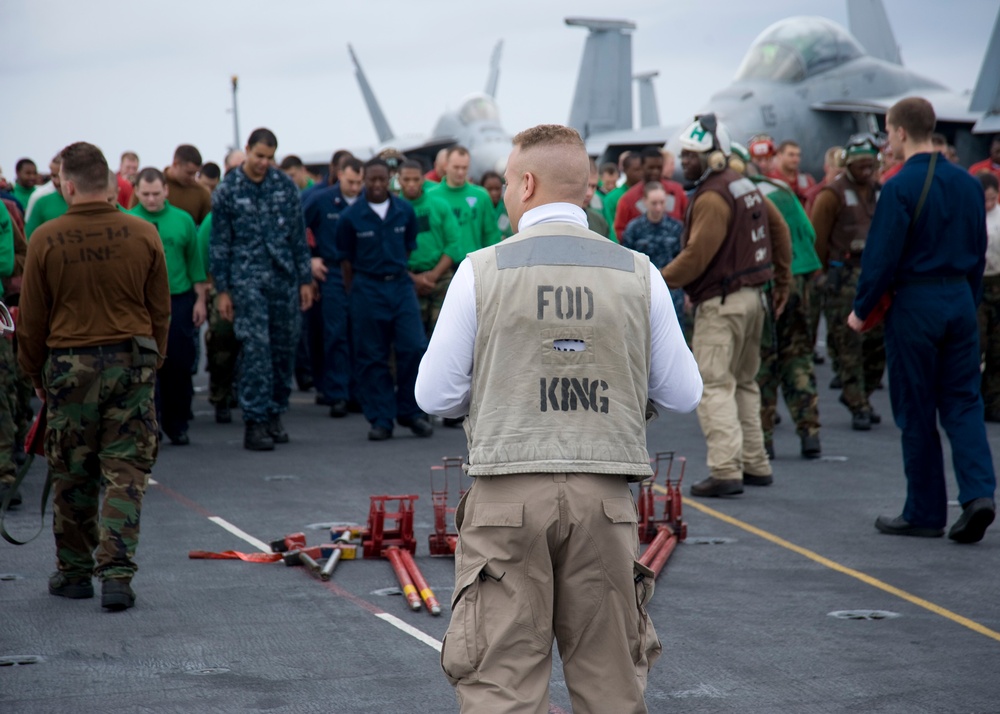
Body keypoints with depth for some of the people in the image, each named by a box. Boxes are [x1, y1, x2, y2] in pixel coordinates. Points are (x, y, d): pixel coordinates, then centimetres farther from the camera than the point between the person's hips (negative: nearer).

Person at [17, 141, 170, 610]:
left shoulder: (46, 239, -7)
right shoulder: (143, 235, -2)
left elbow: (32, 318, 0)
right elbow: (160, 311, 6)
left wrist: (35, 374, 13)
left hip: (69, 365, -1)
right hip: (132, 363, 1)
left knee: (71, 475, 12)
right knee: (125, 472, 4)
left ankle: (74, 572, 21)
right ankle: (117, 574, -5)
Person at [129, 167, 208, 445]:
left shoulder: (183, 220, 4)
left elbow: (194, 261, 9)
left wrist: (200, 299, 7)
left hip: (179, 300, 2)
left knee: (180, 364, 4)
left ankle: (177, 425, 17)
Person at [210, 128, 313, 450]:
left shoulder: (285, 185, 7)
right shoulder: (227, 191, 0)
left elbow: (298, 235, 11)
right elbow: (219, 243, 2)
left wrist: (305, 279, 7)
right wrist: (222, 290, -1)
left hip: (284, 278, 3)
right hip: (247, 280, -3)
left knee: (285, 347, 6)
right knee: (256, 348, -10)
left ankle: (275, 414, 19)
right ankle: (254, 421, -9)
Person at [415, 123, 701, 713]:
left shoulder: (483, 270, -3)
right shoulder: (638, 273, 3)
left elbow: (435, 395, 0)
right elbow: (683, 394, 7)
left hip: (507, 496, -2)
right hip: (604, 497, 2)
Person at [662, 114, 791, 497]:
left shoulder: (712, 198, -16)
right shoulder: (745, 186, 13)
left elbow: (696, 257, -21)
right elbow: (779, 229, 21)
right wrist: (782, 280, 28)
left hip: (721, 303, -10)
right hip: (751, 296, 10)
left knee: (714, 387, -9)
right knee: (743, 382, 17)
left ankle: (725, 471, -14)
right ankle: (755, 465, 21)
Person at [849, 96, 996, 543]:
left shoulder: (900, 187, -14)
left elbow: (882, 256, -14)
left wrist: (861, 310, -2)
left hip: (915, 304, -6)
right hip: (960, 299, 6)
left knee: (916, 411, 3)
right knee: (962, 402, 10)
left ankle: (925, 513, 10)